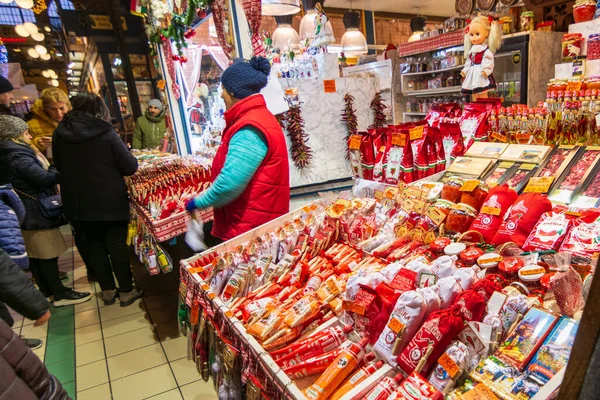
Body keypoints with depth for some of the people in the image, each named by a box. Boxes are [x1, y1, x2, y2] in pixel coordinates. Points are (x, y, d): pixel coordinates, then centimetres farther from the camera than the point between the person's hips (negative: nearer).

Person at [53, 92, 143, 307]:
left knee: (94, 245, 15)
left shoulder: (60, 133, 2)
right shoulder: (105, 132, -12)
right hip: (109, 200, -4)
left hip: (76, 201, 4)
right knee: (117, 245, 6)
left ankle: (108, 291, 26)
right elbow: (131, 166, -12)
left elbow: (59, 166, 14)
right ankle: (126, 291, 16)